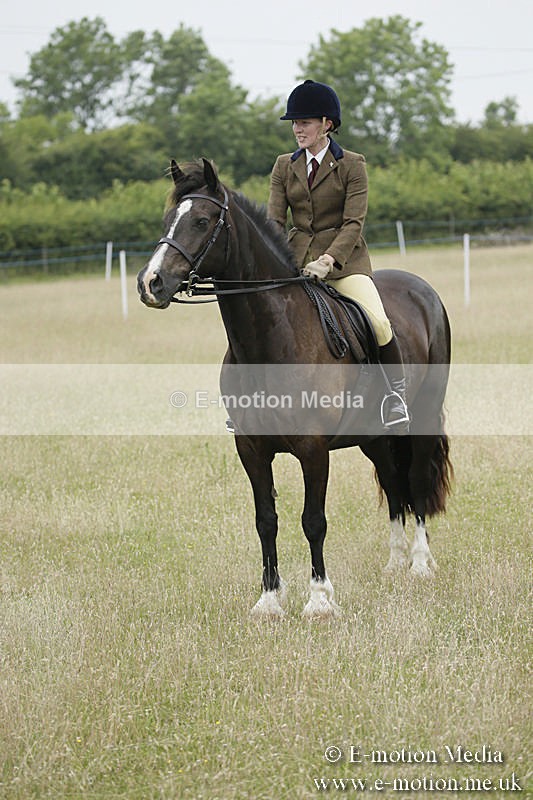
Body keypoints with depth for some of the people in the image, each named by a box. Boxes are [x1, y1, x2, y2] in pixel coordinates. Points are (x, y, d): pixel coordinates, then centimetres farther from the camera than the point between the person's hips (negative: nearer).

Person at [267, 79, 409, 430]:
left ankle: (396, 392, -5)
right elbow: (274, 220, 4)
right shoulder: (284, 167, 10)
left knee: (378, 323, -26)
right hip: (296, 260, 4)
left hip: (344, 260, -4)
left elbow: (353, 223, -10)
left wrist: (328, 260, -25)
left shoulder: (352, 165, -2)